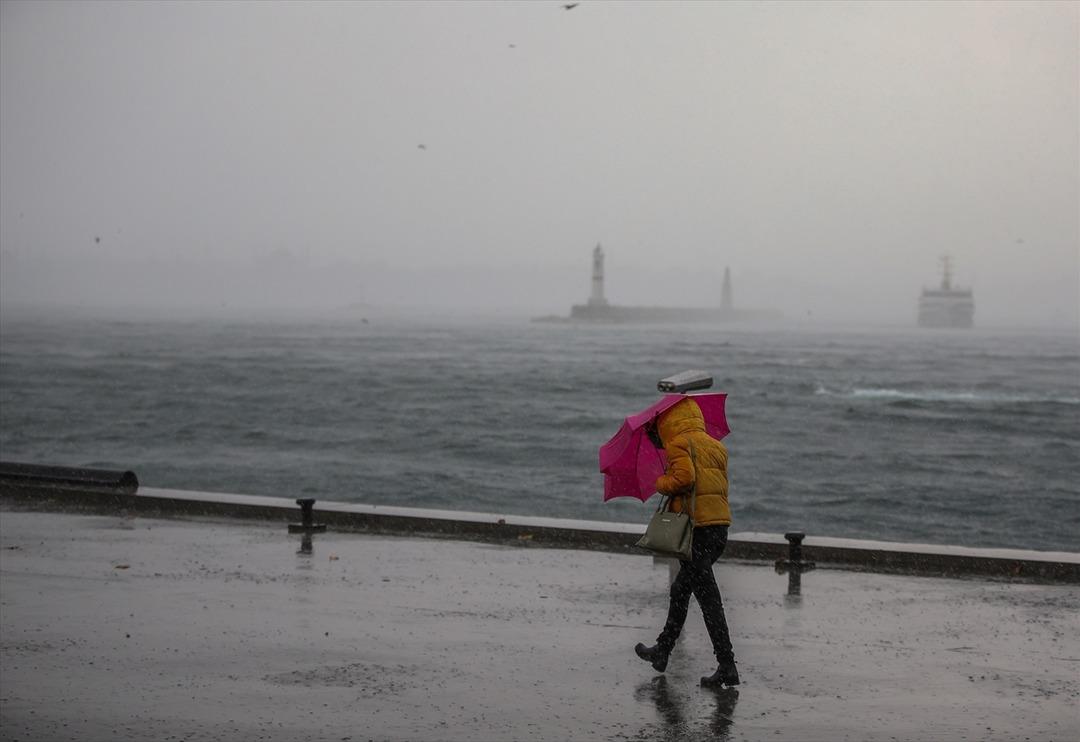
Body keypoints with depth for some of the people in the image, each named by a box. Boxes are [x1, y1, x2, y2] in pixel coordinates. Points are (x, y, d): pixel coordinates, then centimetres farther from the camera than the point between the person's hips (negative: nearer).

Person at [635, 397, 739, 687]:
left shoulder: (679, 443, -6)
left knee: (708, 597, -8)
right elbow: (721, 485, 17)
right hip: (720, 526, 9)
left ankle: (727, 666, -11)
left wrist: (662, 484, -2)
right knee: (681, 589, 23)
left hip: (695, 527, -9)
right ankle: (662, 651, 34)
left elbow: (684, 477, -21)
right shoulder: (716, 446, 19)